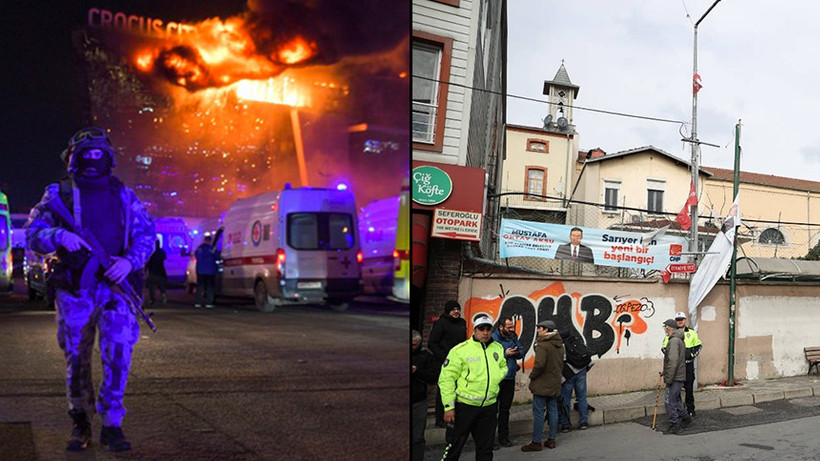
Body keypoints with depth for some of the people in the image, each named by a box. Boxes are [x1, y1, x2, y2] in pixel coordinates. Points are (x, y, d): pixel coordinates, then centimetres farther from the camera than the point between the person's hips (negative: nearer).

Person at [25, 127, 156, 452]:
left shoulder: (123, 196, 12)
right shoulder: (58, 194, 9)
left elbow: (146, 233, 8)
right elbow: (33, 232, 2)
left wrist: (129, 261, -10)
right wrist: (59, 236, -19)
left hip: (115, 288, 0)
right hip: (74, 291, 0)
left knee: (118, 357, -7)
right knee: (76, 361, 7)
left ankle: (112, 424, 6)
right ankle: (80, 423, 24)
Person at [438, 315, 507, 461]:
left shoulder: (498, 348, 7)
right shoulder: (460, 350, -11)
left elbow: (503, 367, 25)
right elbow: (446, 379, -11)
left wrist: (496, 378, 2)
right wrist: (449, 407, -15)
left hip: (489, 406, 5)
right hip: (464, 406, -5)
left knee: (485, 448, 15)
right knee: (454, 447, 1)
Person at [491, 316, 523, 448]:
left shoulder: (513, 337, 9)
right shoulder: (493, 338, -13)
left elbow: (521, 353, 13)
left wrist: (517, 352, -10)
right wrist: (505, 354, -22)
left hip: (510, 379, 6)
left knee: (505, 409, 15)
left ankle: (503, 437, 26)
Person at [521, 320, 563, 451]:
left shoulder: (542, 344, -19)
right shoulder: (559, 345, 10)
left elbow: (539, 364, -28)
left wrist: (532, 375, -12)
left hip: (542, 385, -8)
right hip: (555, 384, 8)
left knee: (538, 413, -2)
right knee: (553, 411, 13)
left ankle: (536, 442, 3)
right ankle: (551, 440, 20)